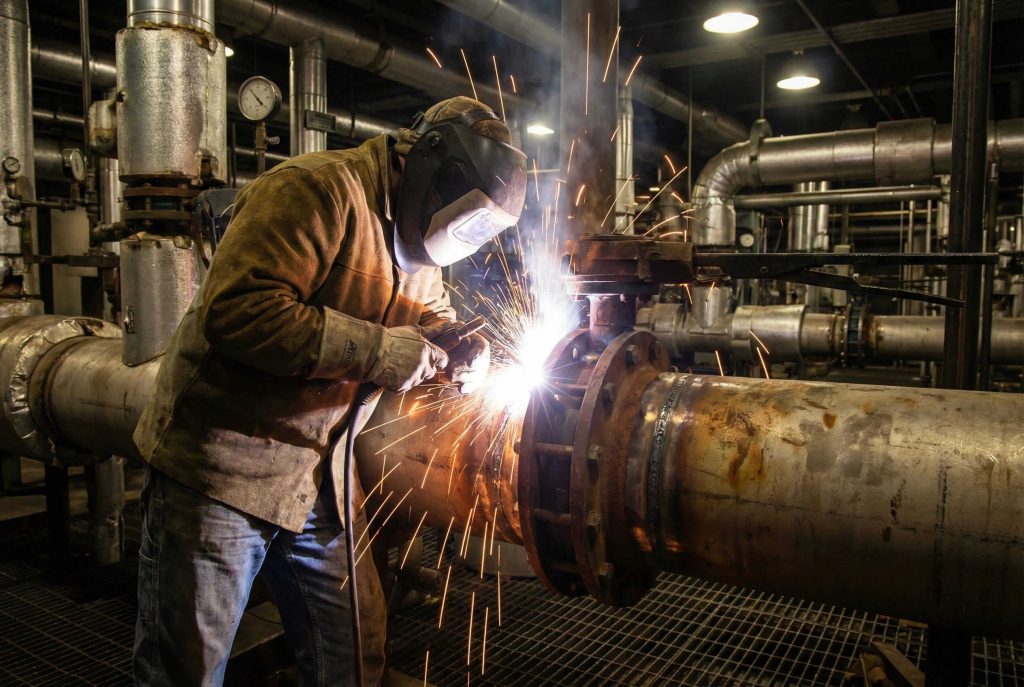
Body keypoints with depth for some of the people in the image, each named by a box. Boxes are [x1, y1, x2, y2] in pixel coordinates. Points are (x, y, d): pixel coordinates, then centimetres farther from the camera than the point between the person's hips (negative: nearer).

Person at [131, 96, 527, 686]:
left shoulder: (410, 240, 10)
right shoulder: (316, 190, -19)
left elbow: (432, 316, 21)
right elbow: (237, 310, -29)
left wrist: (462, 350, -2)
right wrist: (376, 349, -27)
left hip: (320, 483, 8)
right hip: (222, 468, -7)